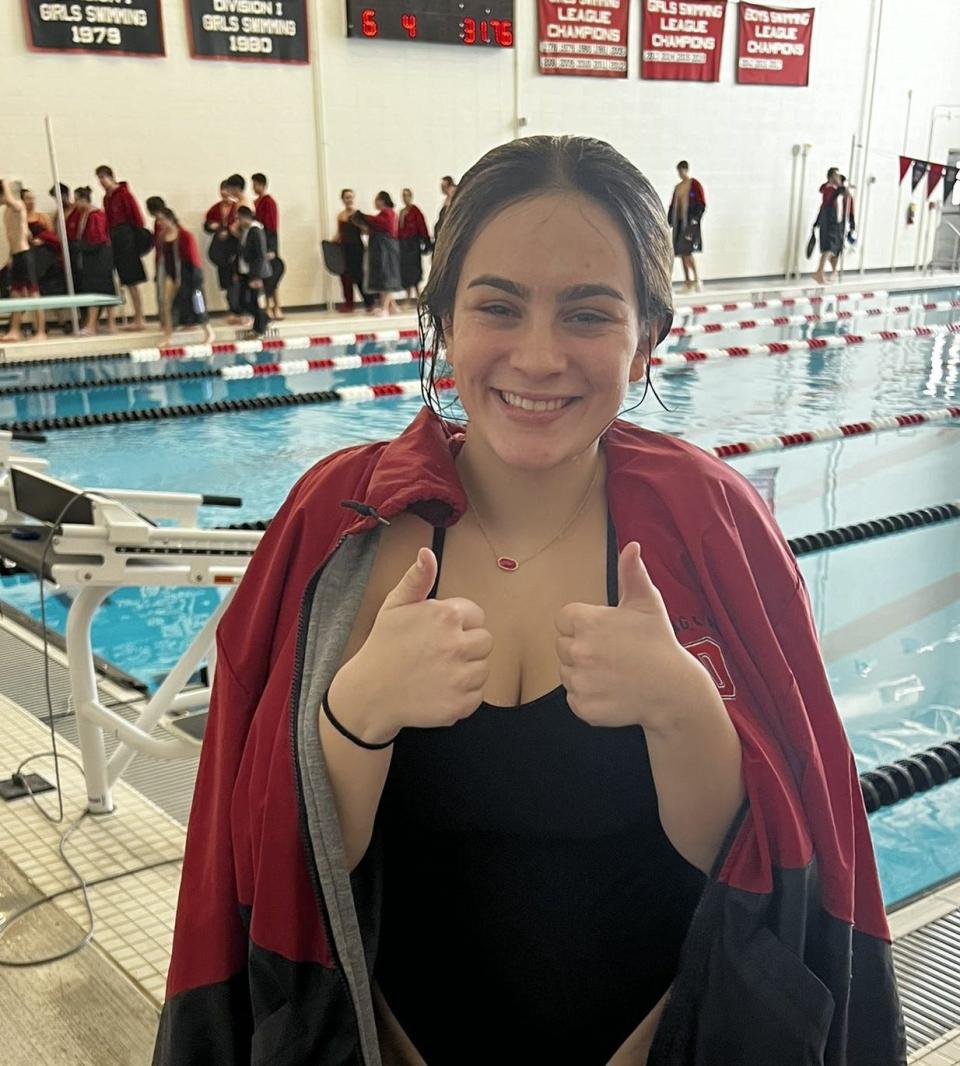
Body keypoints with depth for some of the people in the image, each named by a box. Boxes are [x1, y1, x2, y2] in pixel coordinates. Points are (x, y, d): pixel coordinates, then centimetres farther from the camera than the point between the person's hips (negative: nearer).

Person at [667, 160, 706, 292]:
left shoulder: (695, 185, -4)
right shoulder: (677, 187, 16)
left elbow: (702, 204, -9)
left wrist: (695, 219, -18)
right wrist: (669, 222, 12)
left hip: (690, 222, -7)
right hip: (679, 222, 7)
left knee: (686, 251, -16)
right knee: (681, 252, 5)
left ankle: (697, 280, -9)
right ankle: (688, 281, 9)